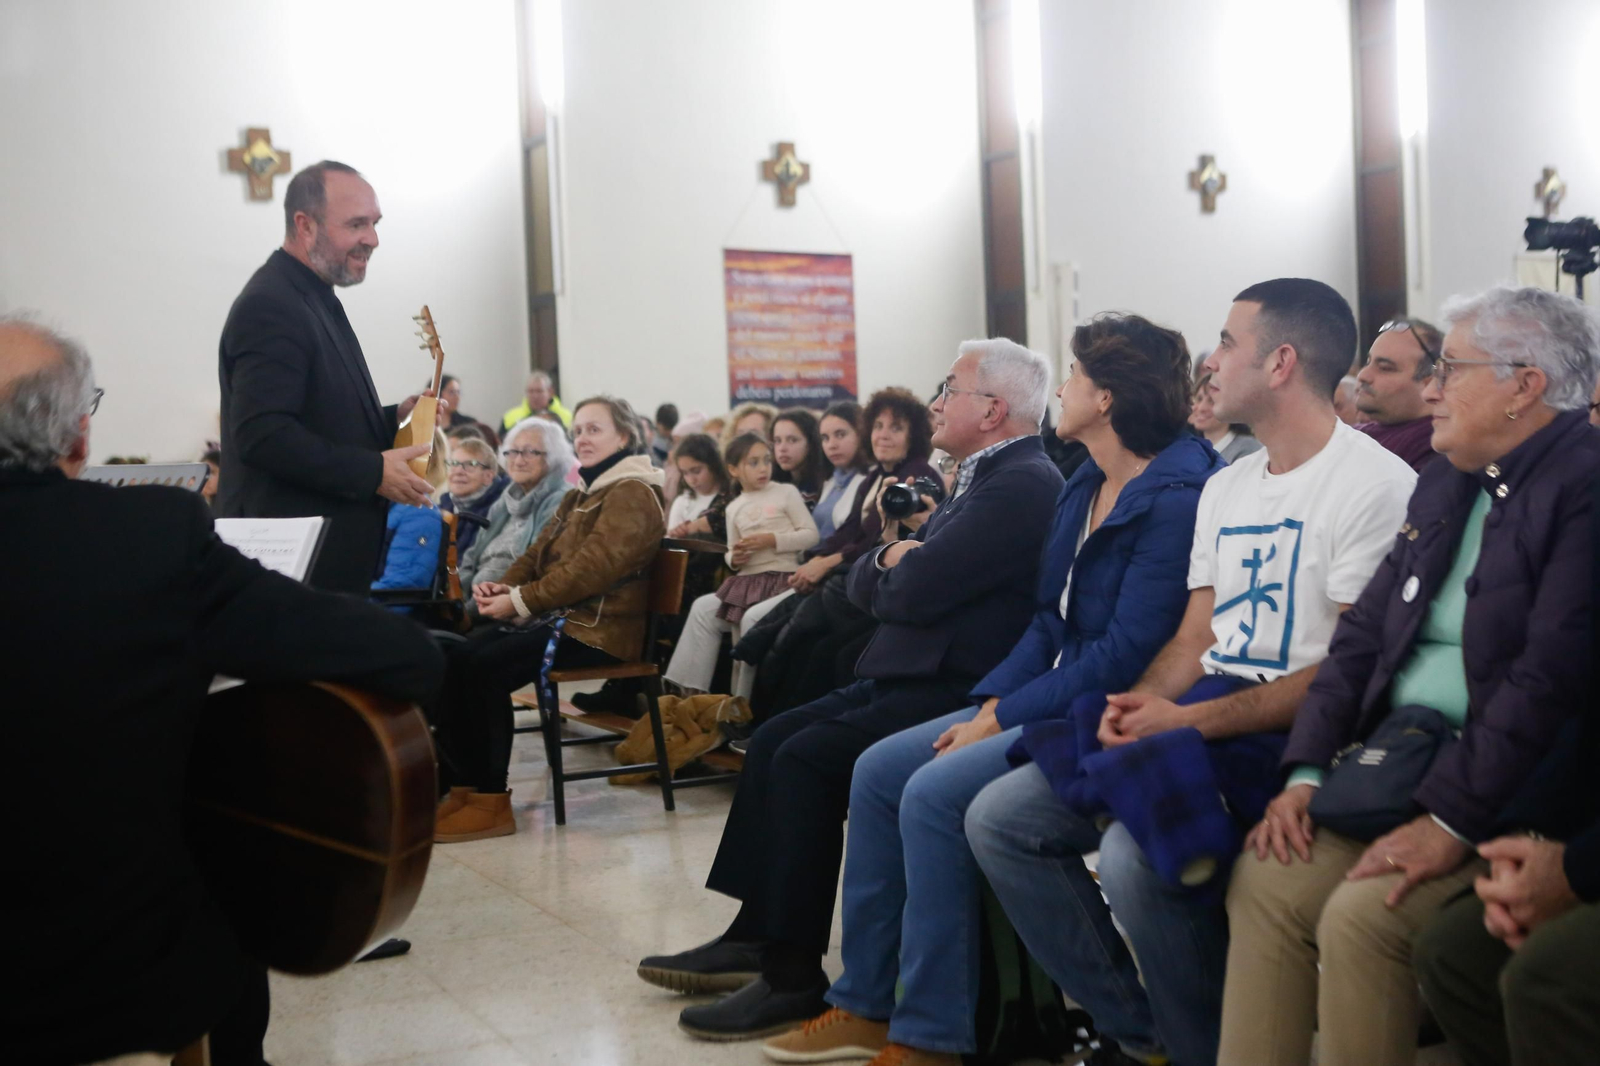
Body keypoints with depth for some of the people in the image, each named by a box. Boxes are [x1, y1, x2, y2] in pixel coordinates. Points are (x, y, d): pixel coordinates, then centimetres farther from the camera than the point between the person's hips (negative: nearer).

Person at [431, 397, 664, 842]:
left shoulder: (632, 493, -8)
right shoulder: (580, 496, 25)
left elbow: (593, 566, -20)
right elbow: (538, 553, 18)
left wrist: (521, 601, -20)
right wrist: (502, 586, -3)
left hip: (599, 627, -9)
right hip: (556, 616, 9)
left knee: (487, 666, -27)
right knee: (453, 659, -14)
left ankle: (490, 800, -17)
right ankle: (462, 781, -9)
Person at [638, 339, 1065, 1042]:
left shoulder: (1024, 484, -16)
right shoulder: (980, 478, 18)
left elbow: (915, 592, -23)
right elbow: (863, 585, 16)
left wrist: (899, 564, 0)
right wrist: (895, 556, -6)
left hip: (958, 692, -11)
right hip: (912, 677, 11)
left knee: (807, 759, -20)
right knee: (773, 739, 7)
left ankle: (795, 975, -10)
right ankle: (756, 937, 13)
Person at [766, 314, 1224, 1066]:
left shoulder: (1175, 497, -17)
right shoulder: (1084, 488, 12)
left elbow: (1127, 651, -21)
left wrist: (1004, 719, -18)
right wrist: (989, 704, -1)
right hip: (1049, 696, 10)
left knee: (934, 794, -24)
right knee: (878, 770, 0)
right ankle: (865, 1005, 8)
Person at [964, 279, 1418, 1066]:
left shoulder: (1376, 484, -11)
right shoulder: (1225, 486, 17)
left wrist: (1191, 720, -18)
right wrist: (1144, 701, -5)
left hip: (1291, 736, -8)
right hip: (1192, 719, 9)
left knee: (1133, 855, -33)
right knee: (999, 819, -2)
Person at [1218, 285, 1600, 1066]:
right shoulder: (1445, 483, 15)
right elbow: (1363, 635, 11)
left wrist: (1452, 822, -23)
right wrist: (1305, 774, 1)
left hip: (1504, 792, -7)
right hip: (1395, 760, 7)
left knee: (1363, 914, -24)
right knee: (1264, 882, -10)